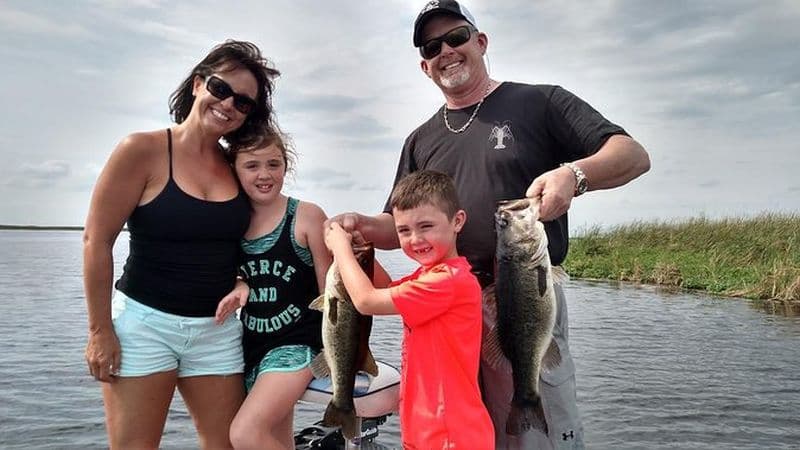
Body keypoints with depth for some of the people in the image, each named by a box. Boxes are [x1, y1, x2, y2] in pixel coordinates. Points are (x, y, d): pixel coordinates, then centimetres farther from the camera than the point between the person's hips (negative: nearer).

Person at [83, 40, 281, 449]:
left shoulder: (237, 166, 3)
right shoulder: (142, 150, -9)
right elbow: (97, 241, -8)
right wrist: (100, 330, -8)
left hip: (217, 331, 4)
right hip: (144, 323, -4)